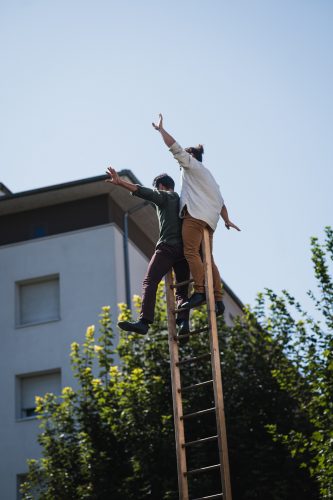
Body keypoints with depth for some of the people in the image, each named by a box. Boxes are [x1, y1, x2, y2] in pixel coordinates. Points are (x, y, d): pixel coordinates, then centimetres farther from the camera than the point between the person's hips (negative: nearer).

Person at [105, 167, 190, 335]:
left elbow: (142, 191, -8)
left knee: (149, 282, -13)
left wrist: (119, 182, -16)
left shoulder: (163, 196, 8)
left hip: (167, 247, -7)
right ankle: (183, 322, -12)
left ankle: (144, 322, -29)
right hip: (185, 249, 7)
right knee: (182, 288, 9)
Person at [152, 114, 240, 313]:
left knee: (191, 251, -18)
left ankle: (200, 291, -32)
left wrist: (161, 129, 13)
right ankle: (218, 299, -7)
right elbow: (221, 201, 29)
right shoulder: (209, 175, 34)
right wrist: (227, 220, 26)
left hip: (195, 214, -8)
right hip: (210, 219, 9)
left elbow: (174, 146, 3)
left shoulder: (191, 164, 11)